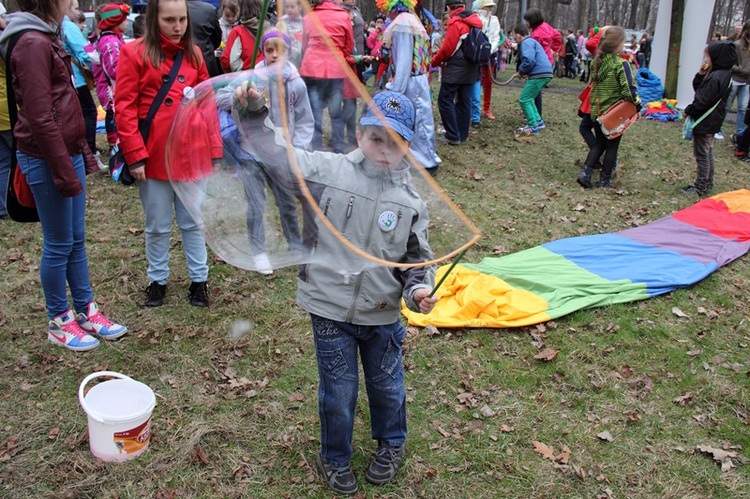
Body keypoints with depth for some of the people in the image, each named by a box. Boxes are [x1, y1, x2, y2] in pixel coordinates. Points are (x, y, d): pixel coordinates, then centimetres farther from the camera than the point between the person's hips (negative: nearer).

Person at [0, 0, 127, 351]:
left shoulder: (46, 39, 14)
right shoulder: (32, 43, -15)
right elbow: (40, 118, -19)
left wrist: (83, 152, 15)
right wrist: (64, 171, -18)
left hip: (68, 152, 9)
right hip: (47, 159, -9)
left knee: (76, 239, 15)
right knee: (59, 244, 2)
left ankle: (85, 311, 27)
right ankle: (59, 322, 18)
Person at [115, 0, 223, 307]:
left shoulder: (193, 54, 8)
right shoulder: (135, 53, -3)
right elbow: (124, 107, -6)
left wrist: (214, 149, 4)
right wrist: (135, 155, -12)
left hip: (194, 155, 3)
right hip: (154, 157, -3)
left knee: (193, 223, 12)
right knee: (157, 226, 10)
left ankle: (199, 280, 24)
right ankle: (157, 280, 28)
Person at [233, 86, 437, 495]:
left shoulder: (409, 200, -4)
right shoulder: (327, 170, -10)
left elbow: (417, 258, 2)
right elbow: (276, 155, -12)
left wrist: (419, 289, -16)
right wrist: (254, 115, -25)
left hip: (382, 315, 2)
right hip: (330, 311, -2)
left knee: (386, 387, 21)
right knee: (338, 393, 12)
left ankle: (391, 444, 51)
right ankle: (335, 458, 40)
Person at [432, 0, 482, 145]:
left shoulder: (455, 22, -13)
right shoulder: (475, 22, 12)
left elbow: (447, 48, -15)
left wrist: (433, 62, -1)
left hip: (455, 69, -8)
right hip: (470, 69, 8)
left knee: (445, 100, -3)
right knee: (464, 102, 10)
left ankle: (453, 136, -5)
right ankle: (462, 135, 14)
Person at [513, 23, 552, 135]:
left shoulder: (526, 43, -8)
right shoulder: (531, 41, 25)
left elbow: (529, 60, -21)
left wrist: (521, 71, -4)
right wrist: (523, 72, 13)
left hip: (539, 74, -10)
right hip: (545, 73, 10)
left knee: (524, 100, -6)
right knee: (527, 98, 21)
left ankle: (533, 127, -6)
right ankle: (537, 121, 22)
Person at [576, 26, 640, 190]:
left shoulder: (596, 62, 0)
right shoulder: (621, 64, -17)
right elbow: (628, 90, -19)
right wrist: (637, 106, -7)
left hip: (597, 111, 5)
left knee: (599, 144, 18)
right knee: (612, 146, 10)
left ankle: (585, 172, 3)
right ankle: (605, 180, 14)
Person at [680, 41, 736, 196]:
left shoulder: (716, 77, -24)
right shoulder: (724, 74, 8)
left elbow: (703, 101, -23)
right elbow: (697, 89, 10)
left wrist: (688, 110, -9)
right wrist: (701, 74, -5)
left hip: (705, 122, -10)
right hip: (712, 120, 10)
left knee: (701, 155, -1)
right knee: (707, 153, 20)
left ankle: (700, 187, 7)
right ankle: (708, 183, 31)